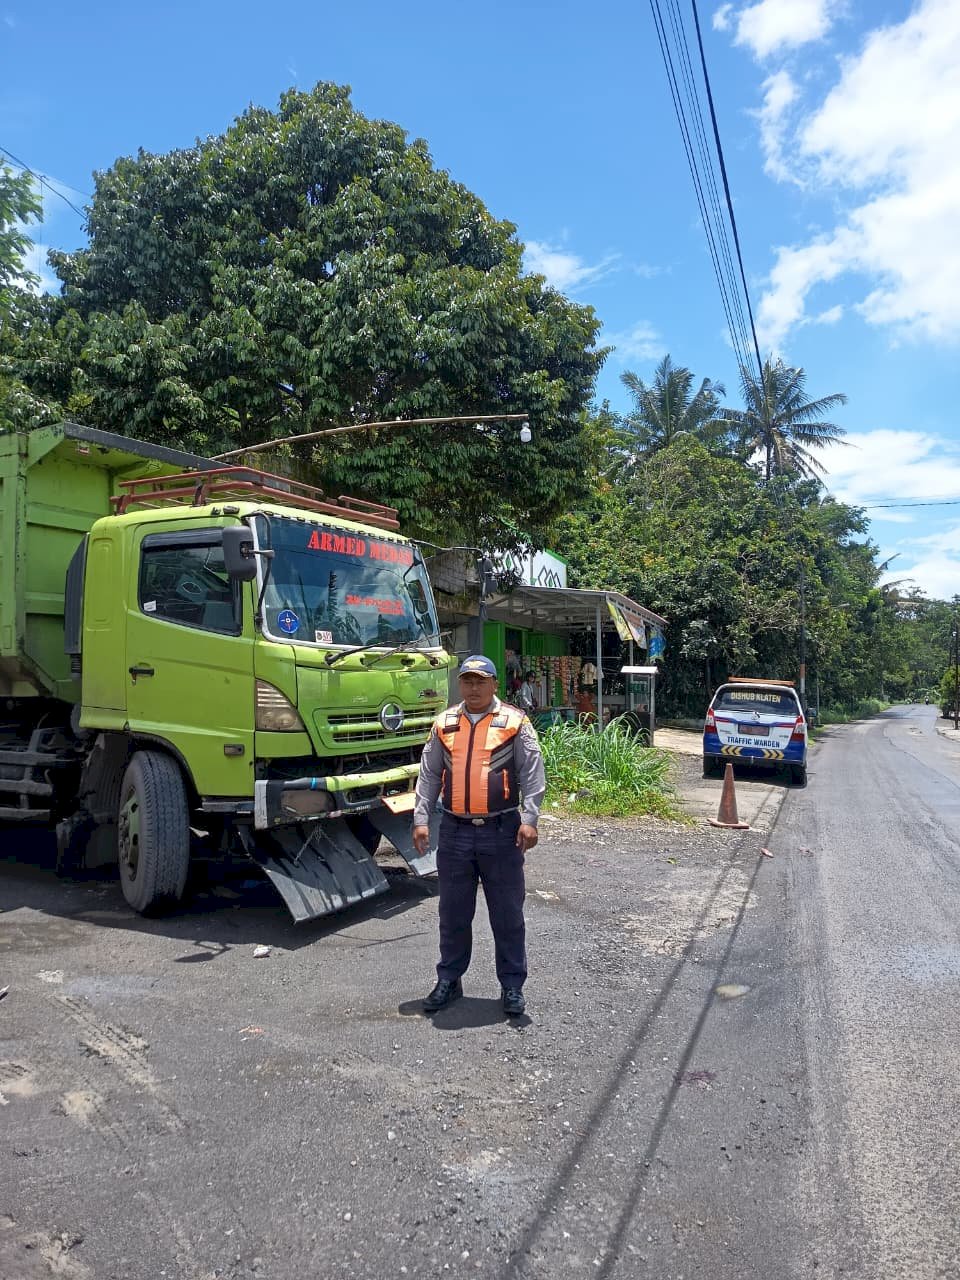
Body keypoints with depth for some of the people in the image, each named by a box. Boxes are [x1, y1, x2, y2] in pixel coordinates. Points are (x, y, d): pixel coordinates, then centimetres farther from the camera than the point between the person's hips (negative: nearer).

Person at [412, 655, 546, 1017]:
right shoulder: (444, 724, 8)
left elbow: (532, 774, -3)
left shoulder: (515, 721, -1)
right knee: (453, 913, 14)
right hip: (454, 832, 3)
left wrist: (529, 819, -12)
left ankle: (512, 985, 23)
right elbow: (429, 775, 10)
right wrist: (420, 818, 3)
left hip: (501, 831, -3)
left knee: (507, 913, 7)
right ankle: (449, 980, 30)